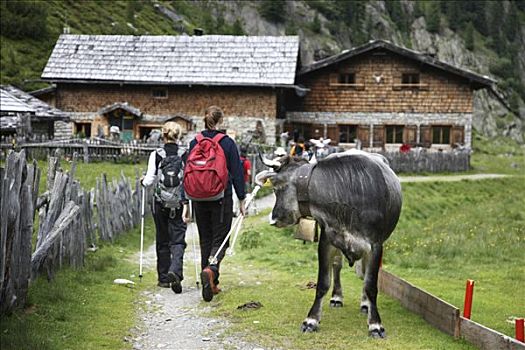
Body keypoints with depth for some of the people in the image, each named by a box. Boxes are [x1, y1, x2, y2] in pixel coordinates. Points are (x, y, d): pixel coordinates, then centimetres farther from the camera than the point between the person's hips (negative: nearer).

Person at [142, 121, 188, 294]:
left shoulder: (156, 155, -5)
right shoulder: (185, 155, -4)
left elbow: (150, 180, -8)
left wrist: (143, 182, 13)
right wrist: (187, 200, 8)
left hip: (160, 203, 0)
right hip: (179, 203, 0)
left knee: (162, 241, 13)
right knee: (178, 240, 1)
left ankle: (164, 278, 18)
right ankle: (175, 271, -23)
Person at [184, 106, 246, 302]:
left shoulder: (194, 143, 2)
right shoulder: (228, 143, -5)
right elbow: (237, 172, -4)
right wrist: (242, 199, 4)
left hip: (199, 199, 3)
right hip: (222, 198, -3)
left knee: (205, 240, 14)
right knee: (220, 239, 3)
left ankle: (212, 284, 16)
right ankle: (210, 270, -25)